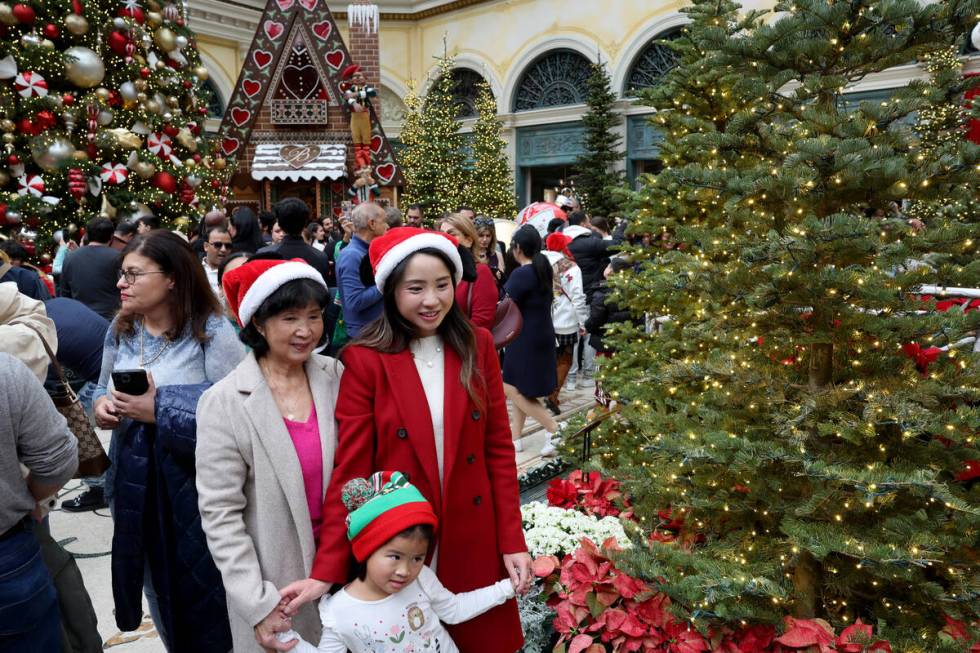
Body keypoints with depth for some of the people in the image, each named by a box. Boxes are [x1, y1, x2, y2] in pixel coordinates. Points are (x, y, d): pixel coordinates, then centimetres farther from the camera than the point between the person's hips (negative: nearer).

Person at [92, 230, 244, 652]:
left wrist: (159, 411, -25)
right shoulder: (120, 330, 4)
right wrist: (100, 406, -6)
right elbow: (103, 388, 17)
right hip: (133, 484, 6)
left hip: (195, 486, -6)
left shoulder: (212, 332, -17)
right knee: (156, 583, 23)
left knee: (203, 589, 9)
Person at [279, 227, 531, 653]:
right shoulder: (364, 360, -12)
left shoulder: (477, 346, -3)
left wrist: (512, 540, -3)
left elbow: (499, 449, -1)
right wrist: (327, 569, -15)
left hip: (474, 540, 3)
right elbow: (350, 469, -11)